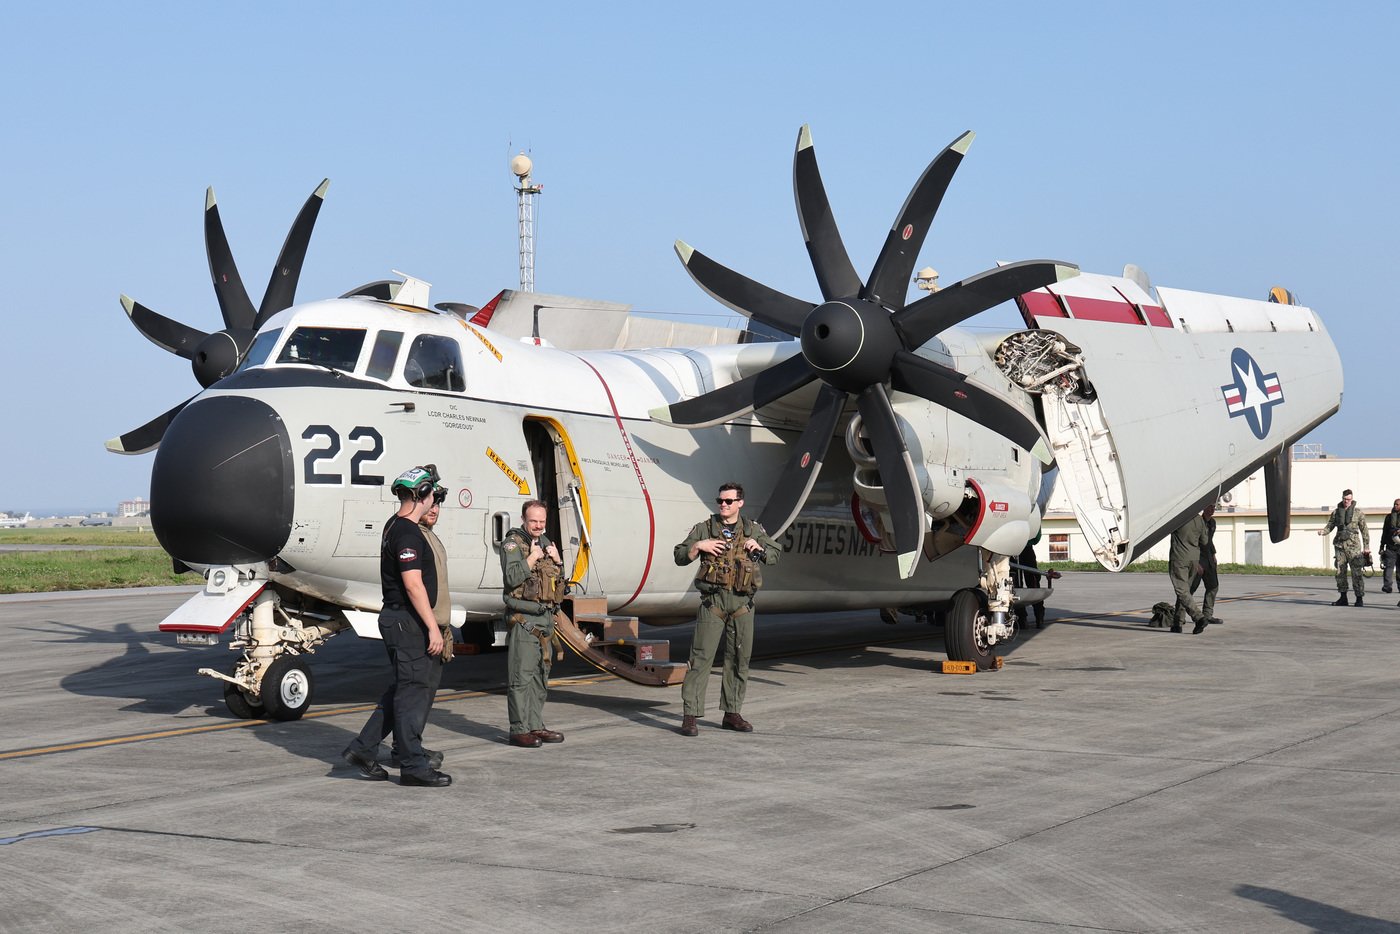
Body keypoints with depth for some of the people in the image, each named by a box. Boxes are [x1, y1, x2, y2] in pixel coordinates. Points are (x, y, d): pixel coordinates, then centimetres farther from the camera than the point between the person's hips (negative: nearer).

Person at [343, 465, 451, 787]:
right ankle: (414, 766, 2)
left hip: (398, 619, 10)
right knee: (413, 691, -4)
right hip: (407, 621, -10)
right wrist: (432, 627, -21)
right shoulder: (407, 533, -18)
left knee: (403, 690, 15)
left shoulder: (396, 527, 15)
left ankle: (363, 749, 17)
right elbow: (413, 584, -23)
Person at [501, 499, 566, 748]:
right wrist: (533, 557, -16)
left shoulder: (545, 542, 17)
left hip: (545, 618, 8)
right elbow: (512, 577, -21)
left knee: (540, 675, 12)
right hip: (523, 618, -8)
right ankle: (519, 730, -7)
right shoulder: (512, 543, -6)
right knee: (521, 676, -8)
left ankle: (536, 726, 19)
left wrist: (557, 559, 4)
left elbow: (560, 581, 21)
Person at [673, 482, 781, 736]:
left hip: (742, 603, 3)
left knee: (739, 659, 8)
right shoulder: (704, 529, 5)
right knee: (701, 658, -8)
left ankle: (732, 713, 19)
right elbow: (680, 557, 5)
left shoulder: (753, 529, 11)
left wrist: (758, 548, -1)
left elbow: (776, 554, 17)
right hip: (712, 601, -3)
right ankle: (690, 716, -8)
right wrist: (698, 546, -12)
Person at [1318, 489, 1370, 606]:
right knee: (1340, 572, 4)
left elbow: (1364, 531, 4)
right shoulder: (1336, 512, 10)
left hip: (1353, 546, -3)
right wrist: (1322, 531, -12)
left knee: (1356, 573, -6)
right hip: (1340, 545, 3)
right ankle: (1343, 598, 12)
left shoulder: (1358, 513, 2)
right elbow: (1329, 527, 11)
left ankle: (1359, 599, 0)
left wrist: (1366, 547, 1)